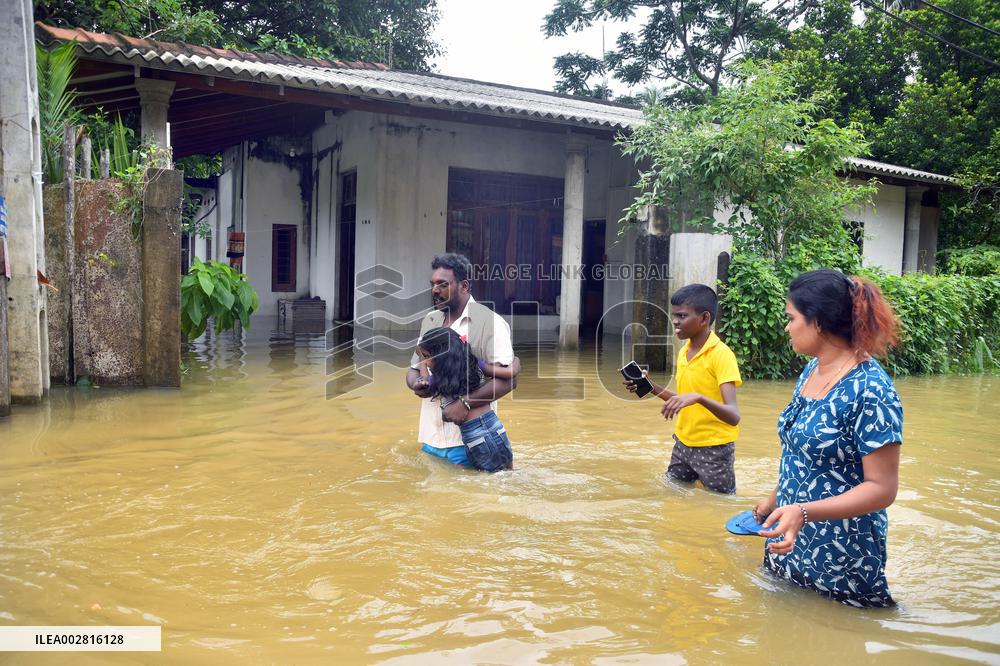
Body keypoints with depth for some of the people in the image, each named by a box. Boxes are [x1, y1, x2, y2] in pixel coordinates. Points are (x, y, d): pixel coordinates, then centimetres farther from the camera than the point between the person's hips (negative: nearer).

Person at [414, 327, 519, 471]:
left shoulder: (437, 381, -5)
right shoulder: (475, 365, 1)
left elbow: (424, 381, 18)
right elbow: (510, 372, 1)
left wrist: (422, 360, 33)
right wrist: (515, 360, 22)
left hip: (475, 440, -3)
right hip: (496, 428, 3)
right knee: (509, 473, 24)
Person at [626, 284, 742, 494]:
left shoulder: (722, 355, -19)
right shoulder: (683, 353, 4)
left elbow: (733, 416, -27)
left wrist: (698, 397, -43)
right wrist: (651, 387, 2)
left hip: (714, 449, -7)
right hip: (683, 443, 7)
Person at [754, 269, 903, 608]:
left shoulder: (869, 389, -23)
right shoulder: (811, 370, 2)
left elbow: (882, 488, -24)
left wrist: (803, 512, -34)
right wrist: (775, 500, 21)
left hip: (841, 565, -8)